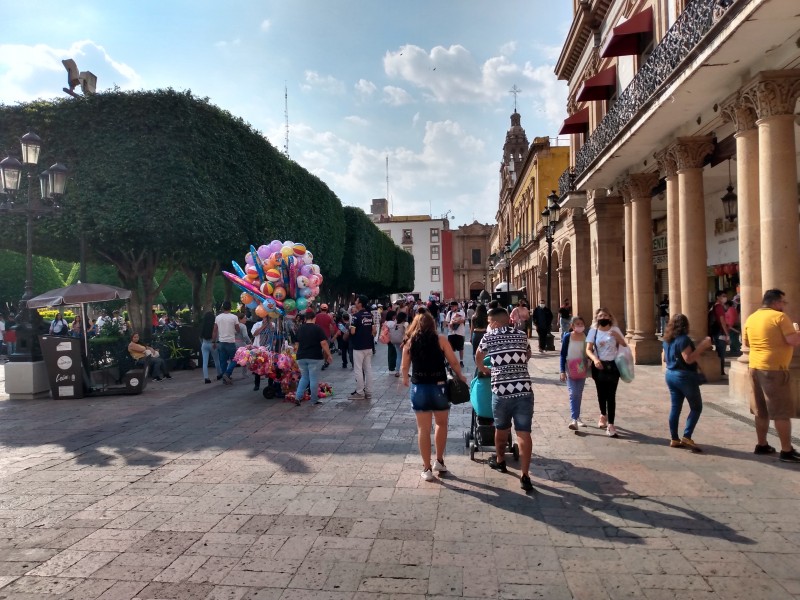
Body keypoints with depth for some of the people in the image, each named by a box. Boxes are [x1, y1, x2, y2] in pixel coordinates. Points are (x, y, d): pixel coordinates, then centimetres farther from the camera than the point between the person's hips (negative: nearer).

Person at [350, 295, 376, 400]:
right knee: (368, 369, 10)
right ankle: (368, 392, 14)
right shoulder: (371, 315, 7)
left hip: (358, 347, -7)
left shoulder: (356, 316, -14)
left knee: (358, 370, 0)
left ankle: (360, 393, 4)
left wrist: (350, 328, 2)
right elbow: (374, 330, 7)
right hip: (369, 346, 7)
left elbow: (352, 331, -18)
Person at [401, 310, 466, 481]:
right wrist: (460, 377, 14)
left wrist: (405, 379, 26)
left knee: (423, 429, 7)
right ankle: (439, 461, 25)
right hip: (439, 387, -1)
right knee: (441, 424, 20)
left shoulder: (409, 342, 2)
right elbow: (453, 362, -4)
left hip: (418, 388, 1)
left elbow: (404, 367, 6)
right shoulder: (440, 340, -3)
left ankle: (427, 469, 12)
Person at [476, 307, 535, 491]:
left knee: (501, 429, 18)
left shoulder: (489, 337, 4)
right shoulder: (522, 335, 12)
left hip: (501, 390, -1)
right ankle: (525, 475, 0)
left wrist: (483, 369, 41)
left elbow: (478, 358, 21)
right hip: (524, 390, 1)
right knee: (524, 432, 2)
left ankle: (500, 461, 39)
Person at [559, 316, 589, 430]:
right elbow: (563, 354, -6)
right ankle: (574, 420, -17)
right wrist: (562, 371, -10)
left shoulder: (586, 336, -1)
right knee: (573, 393, -12)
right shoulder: (567, 337, -8)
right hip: (570, 369, -3)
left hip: (582, 369, 3)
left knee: (579, 394, 11)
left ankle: (577, 417, 24)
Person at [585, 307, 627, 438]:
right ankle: (603, 415, 43)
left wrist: (616, 335, -18)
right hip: (599, 366, 1)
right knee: (601, 393, 16)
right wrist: (595, 359, -23)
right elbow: (588, 349, -5)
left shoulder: (615, 330, 1)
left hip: (612, 366, -1)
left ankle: (610, 425, -6)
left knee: (611, 395, -6)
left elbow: (624, 345, -1)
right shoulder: (593, 331, -1)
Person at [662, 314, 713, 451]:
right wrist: (702, 346, -20)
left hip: (670, 375, 8)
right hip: (685, 376, -8)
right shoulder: (683, 339, -16)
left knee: (675, 407, 10)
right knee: (696, 407, 4)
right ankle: (687, 436, -4)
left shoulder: (667, 340, 9)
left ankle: (674, 439, 12)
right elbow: (689, 359, -22)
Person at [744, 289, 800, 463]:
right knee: (782, 412, -1)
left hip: (755, 368, 7)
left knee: (761, 411, 15)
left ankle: (762, 445, 22)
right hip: (774, 369, -7)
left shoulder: (751, 318, 10)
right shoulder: (779, 317, -12)